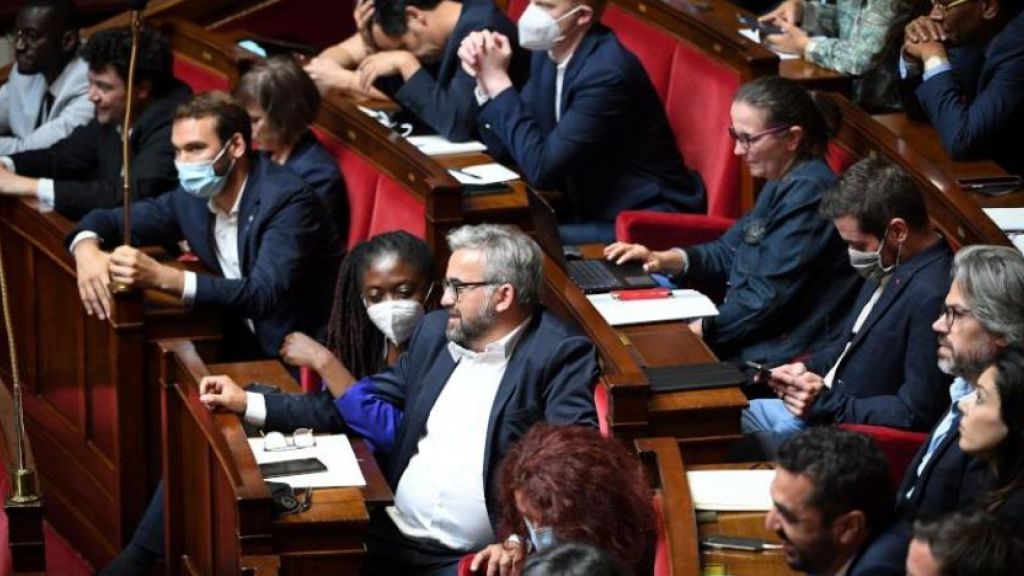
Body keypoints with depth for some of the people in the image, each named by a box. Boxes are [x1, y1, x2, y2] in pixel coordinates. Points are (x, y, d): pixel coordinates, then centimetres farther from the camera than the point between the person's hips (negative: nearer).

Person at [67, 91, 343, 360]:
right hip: (248, 343, 6)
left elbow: (263, 295, -31)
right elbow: (109, 220, 10)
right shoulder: (194, 196, 0)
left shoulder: (287, 199, -21)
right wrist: (87, 250, -15)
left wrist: (160, 276, -37)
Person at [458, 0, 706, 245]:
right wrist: (485, 78, -8)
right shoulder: (548, 54, 2)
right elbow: (504, 147, 8)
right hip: (590, 206, 8)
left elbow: (541, 167, -25)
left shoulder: (607, 70, -25)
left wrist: (498, 79, -21)